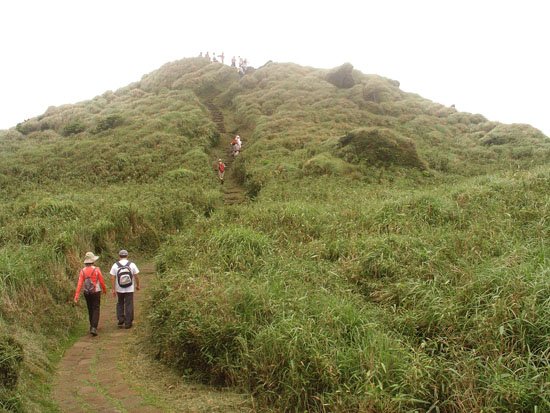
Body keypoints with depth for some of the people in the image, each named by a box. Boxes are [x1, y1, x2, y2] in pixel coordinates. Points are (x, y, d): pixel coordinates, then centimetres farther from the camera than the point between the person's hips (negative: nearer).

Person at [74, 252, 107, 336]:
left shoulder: (82, 271, -5)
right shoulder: (96, 270, -14)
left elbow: (79, 283, -12)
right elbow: (101, 281, -7)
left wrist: (76, 296, -14)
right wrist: (104, 290, 12)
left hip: (87, 293, 4)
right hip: (96, 292, -4)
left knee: (90, 310, 18)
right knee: (96, 310, -1)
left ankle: (92, 326, 32)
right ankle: (93, 328, -15)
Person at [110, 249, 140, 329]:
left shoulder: (115, 265, -4)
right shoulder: (132, 265, -5)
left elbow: (112, 278, -7)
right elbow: (136, 277, -2)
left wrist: (113, 289, -3)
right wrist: (137, 285, 12)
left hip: (119, 289, 1)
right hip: (129, 289, -1)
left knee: (120, 304, 19)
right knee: (129, 306, 5)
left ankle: (120, 321, 14)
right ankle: (128, 323, 8)